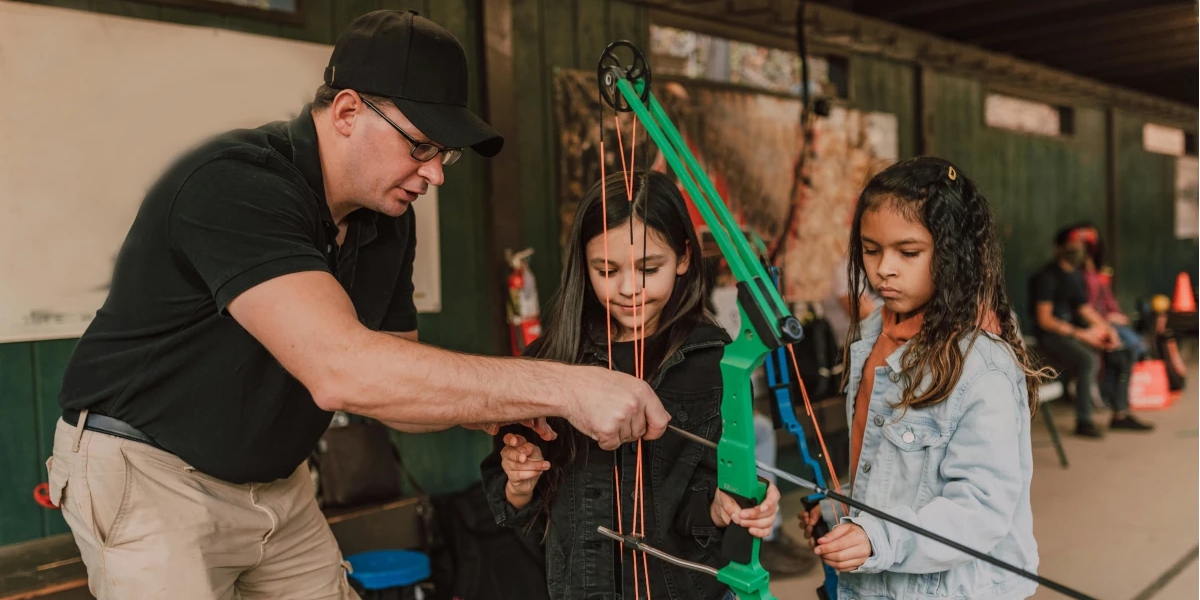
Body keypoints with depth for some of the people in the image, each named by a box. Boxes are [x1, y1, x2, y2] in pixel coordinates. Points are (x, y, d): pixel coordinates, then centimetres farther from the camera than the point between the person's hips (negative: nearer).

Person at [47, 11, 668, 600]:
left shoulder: (389, 221, -2)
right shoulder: (235, 184, -29)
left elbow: (395, 382, 3)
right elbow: (339, 370, -42)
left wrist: (485, 407, -19)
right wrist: (563, 387, -42)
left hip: (276, 481, 7)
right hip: (149, 471, -7)